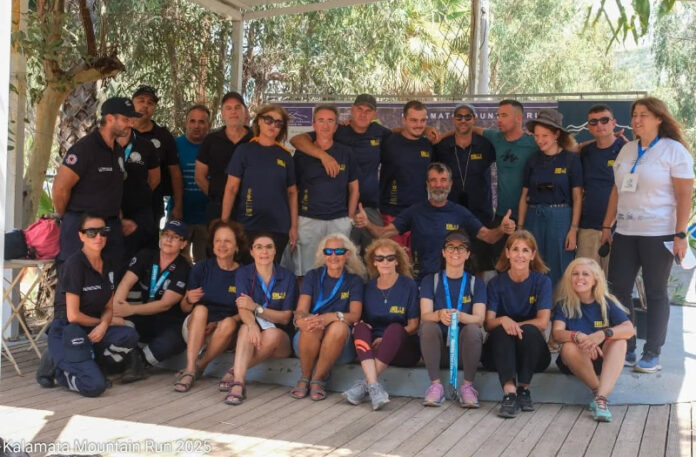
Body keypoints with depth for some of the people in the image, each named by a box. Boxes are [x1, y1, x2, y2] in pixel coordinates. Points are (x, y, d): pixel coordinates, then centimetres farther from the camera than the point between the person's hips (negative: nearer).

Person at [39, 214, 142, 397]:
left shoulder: (107, 265, 8)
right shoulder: (74, 264, -14)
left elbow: (109, 308, 10)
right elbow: (73, 315, -15)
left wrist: (104, 325, -12)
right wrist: (99, 321, 0)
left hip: (94, 331, 7)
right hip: (67, 332, -6)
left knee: (129, 336, -25)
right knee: (95, 386, -26)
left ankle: (88, 364, -2)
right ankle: (57, 367, 4)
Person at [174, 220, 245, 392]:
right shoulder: (201, 268, -1)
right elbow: (184, 308, 2)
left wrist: (217, 324, -19)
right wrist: (189, 300, -22)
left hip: (222, 335, -1)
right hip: (194, 328, 1)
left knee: (229, 323, -33)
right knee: (201, 309, -30)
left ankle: (199, 366, -15)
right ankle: (190, 370, -35)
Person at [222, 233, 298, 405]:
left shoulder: (288, 277, 0)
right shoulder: (243, 273, 1)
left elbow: (286, 317, -5)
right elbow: (243, 308, -14)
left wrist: (256, 307, -20)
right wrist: (253, 325, -38)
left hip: (281, 340, 0)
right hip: (253, 334, 0)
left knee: (272, 334, -34)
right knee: (247, 327, -34)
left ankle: (235, 372, -22)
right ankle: (238, 382, -46)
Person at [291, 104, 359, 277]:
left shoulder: (346, 153, 8)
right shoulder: (302, 154, 5)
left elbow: (354, 188, 13)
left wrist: (350, 219, 5)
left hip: (339, 221, 1)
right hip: (308, 220, -1)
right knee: (306, 271, 0)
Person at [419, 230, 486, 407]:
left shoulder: (476, 283, 6)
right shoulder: (430, 281, 5)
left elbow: (479, 319, -10)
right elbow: (425, 315, -10)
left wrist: (460, 316, -34)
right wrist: (439, 315, -36)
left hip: (465, 346, 0)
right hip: (438, 346, 0)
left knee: (473, 329, -31)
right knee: (428, 327, -30)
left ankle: (467, 386, -19)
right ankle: (435, 385, -23)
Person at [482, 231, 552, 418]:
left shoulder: (542, 281, -2)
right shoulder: (496, 283, 1)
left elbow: (542, 323, -10)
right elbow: (488, 323, -7)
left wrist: (515, 325, -18)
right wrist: (503, 321, -29)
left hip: (532, 351, -1)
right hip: (501, 349, 1)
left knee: (529, 330, -31)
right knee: (501, 331, -31)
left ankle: (523, 389, -19)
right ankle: (509, 392, -42)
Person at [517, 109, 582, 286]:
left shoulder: (571, 159, -2)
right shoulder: (533, 161, 9)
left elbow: (577, 198, -2)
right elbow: (524, 197, 12)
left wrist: (573, 229, -8)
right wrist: (519, 227, 6)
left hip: (560, 218, -3)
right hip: (534, 218, 4)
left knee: (557, 272, 1)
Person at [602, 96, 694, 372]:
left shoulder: (674, 150, -6)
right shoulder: (626, 150, 11)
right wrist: (607, 226, 10)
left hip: (658, 234, -5)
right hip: (625, 232, 6)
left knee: (655, 293, 3)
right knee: (619, 289, 4)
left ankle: (652, 354, 12)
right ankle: (626, 349, 15)